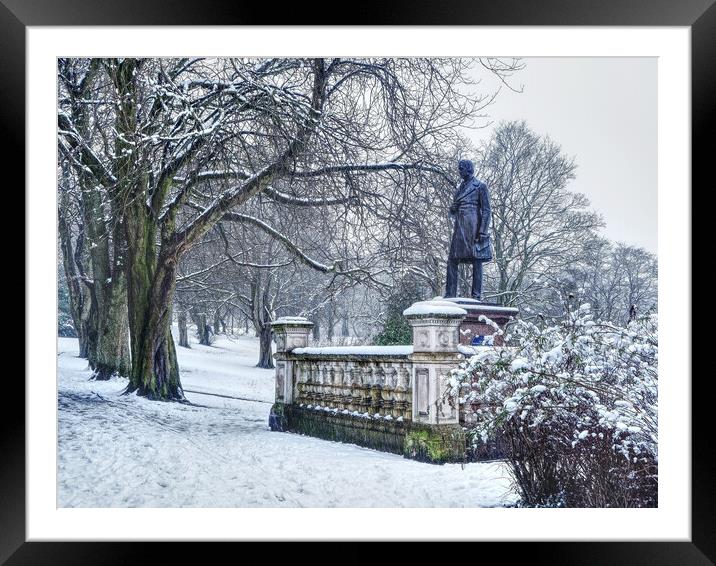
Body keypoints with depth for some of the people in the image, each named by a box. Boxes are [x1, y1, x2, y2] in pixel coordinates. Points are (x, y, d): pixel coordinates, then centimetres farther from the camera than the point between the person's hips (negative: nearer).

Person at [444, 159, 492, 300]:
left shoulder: (480, 186, 1)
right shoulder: (460, 187, 20)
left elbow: (486, 211, -5)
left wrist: (483, 231, -14)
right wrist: (452, 209, 2)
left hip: (473, 227, -7)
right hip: (460, 227, 7)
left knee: (476, 261, -4)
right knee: (452, 260, -1)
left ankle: (477, 295, -2)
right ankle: (450, 294, 1)